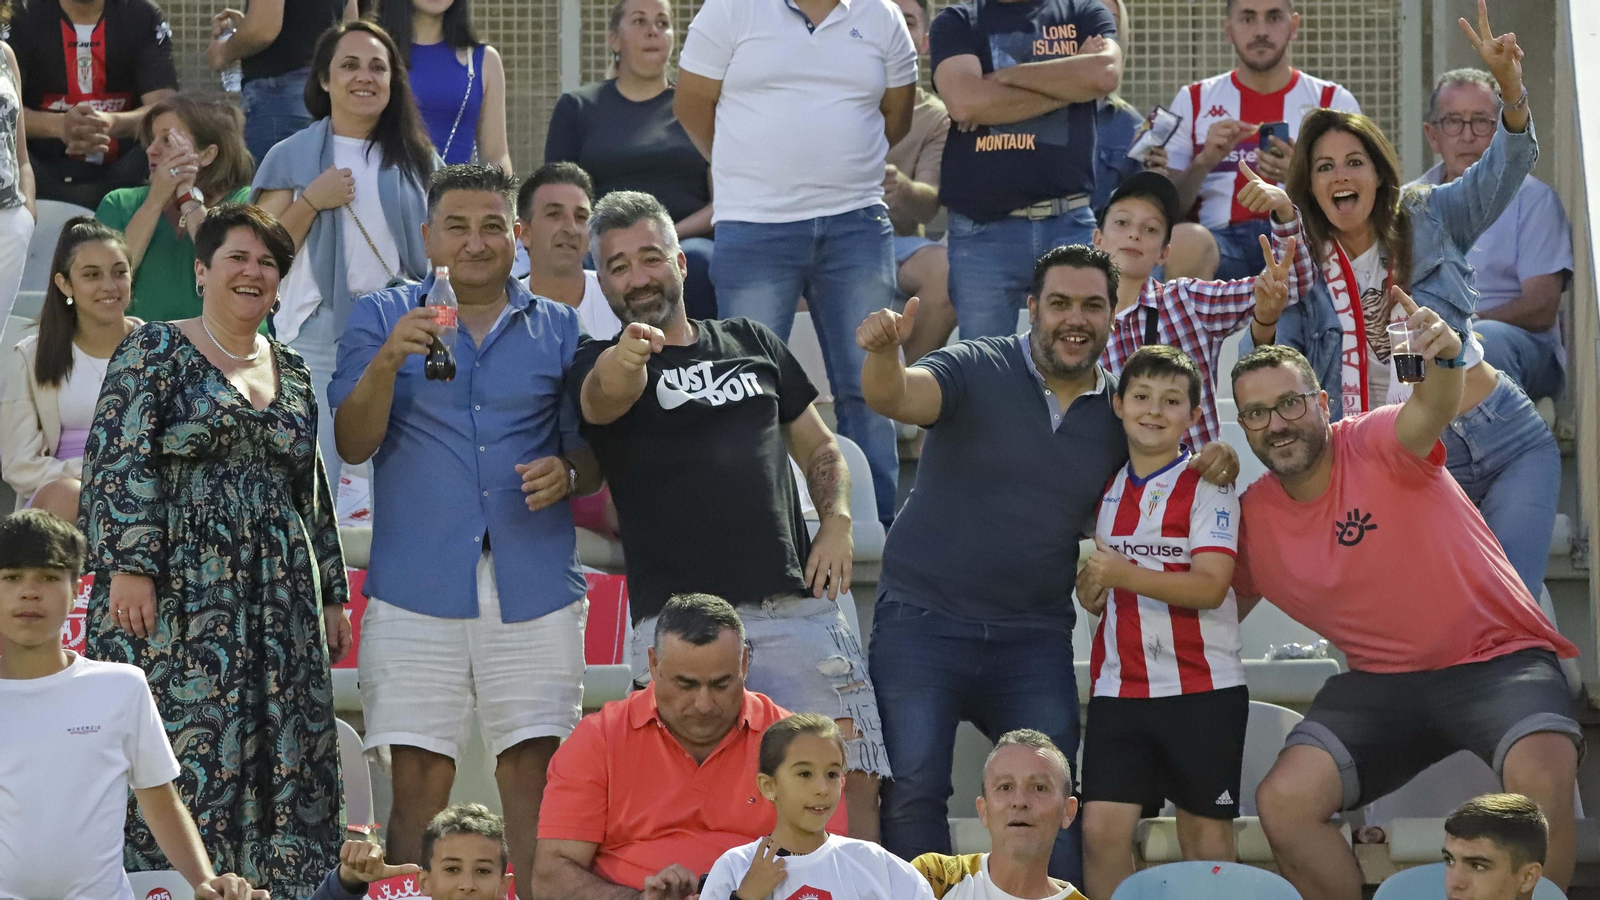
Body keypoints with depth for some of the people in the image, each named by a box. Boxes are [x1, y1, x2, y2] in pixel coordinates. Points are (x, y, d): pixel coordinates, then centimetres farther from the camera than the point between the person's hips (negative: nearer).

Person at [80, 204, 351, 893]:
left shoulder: (291, 372, 18)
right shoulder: (154, 352, 0)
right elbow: (118, 463, -8)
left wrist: (332, 596, 17)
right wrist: (128, 565, -19)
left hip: (278, 601, 6)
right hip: (179, 596, -6)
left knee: (281, 759, 1)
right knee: (180, 757, -10)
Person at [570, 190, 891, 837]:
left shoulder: (750, 343, 20)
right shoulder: (603, 366, 7)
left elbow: (820, 448, 27)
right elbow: (604, 397, -19)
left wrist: (836, 519, 6)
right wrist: (625, 360, -43)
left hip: (798, 608, 3)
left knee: (853, 783, -4)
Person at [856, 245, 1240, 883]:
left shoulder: (1121, 414, 8)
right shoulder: (976, 372, -5)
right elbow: (897, 399, -22)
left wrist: (1207, 471, -5)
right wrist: (882, 354, -47)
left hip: (1035, 638, 4)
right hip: (924, 619, -3)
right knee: (912, 792, -9)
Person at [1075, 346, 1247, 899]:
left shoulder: (1209, 488, -4)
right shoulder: (1107, 491, 13)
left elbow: (1210, 586, -16)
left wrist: (1124, 575, -25)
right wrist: (1089, 589, 1)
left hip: (1202, 687, -4)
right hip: (1119, 686, 4)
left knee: (1205, 834, 2)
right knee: (1102, 827, -8)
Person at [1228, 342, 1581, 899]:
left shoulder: (1373, 444, -13)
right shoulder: (1253, 515, 3)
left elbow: (1430, 409, -38)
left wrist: (1444, 359, -62)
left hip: (1494, 658, -5)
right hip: (1382, 681, 5)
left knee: (1542, 779, -34)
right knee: (1283, 801, -15)